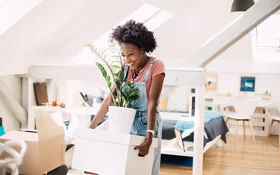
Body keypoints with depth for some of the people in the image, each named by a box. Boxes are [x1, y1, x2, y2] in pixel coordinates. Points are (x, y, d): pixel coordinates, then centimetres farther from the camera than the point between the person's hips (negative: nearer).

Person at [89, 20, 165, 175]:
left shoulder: (156, 66, -15)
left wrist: (149, 137, -29)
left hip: (146, 124, -4)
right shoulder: (125, 68, -1)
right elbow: (109, 99, -1)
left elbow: (152, 103, -21)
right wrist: (91, 127, -5)